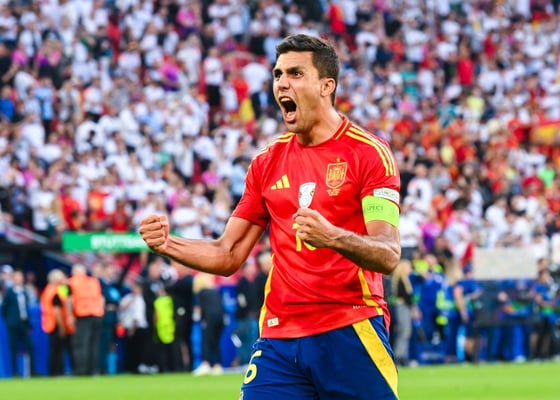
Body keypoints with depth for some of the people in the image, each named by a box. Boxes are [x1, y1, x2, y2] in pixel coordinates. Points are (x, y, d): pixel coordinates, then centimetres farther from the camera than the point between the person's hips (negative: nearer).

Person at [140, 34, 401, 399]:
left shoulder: (369, 153, -4)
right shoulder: (268, 162, 13)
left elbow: (388, 255, -13)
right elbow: (229, 255, 16)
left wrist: (334, 238, -33)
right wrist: (168, 244, -2)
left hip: (351, 335, -4)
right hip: (279, 337, 4)